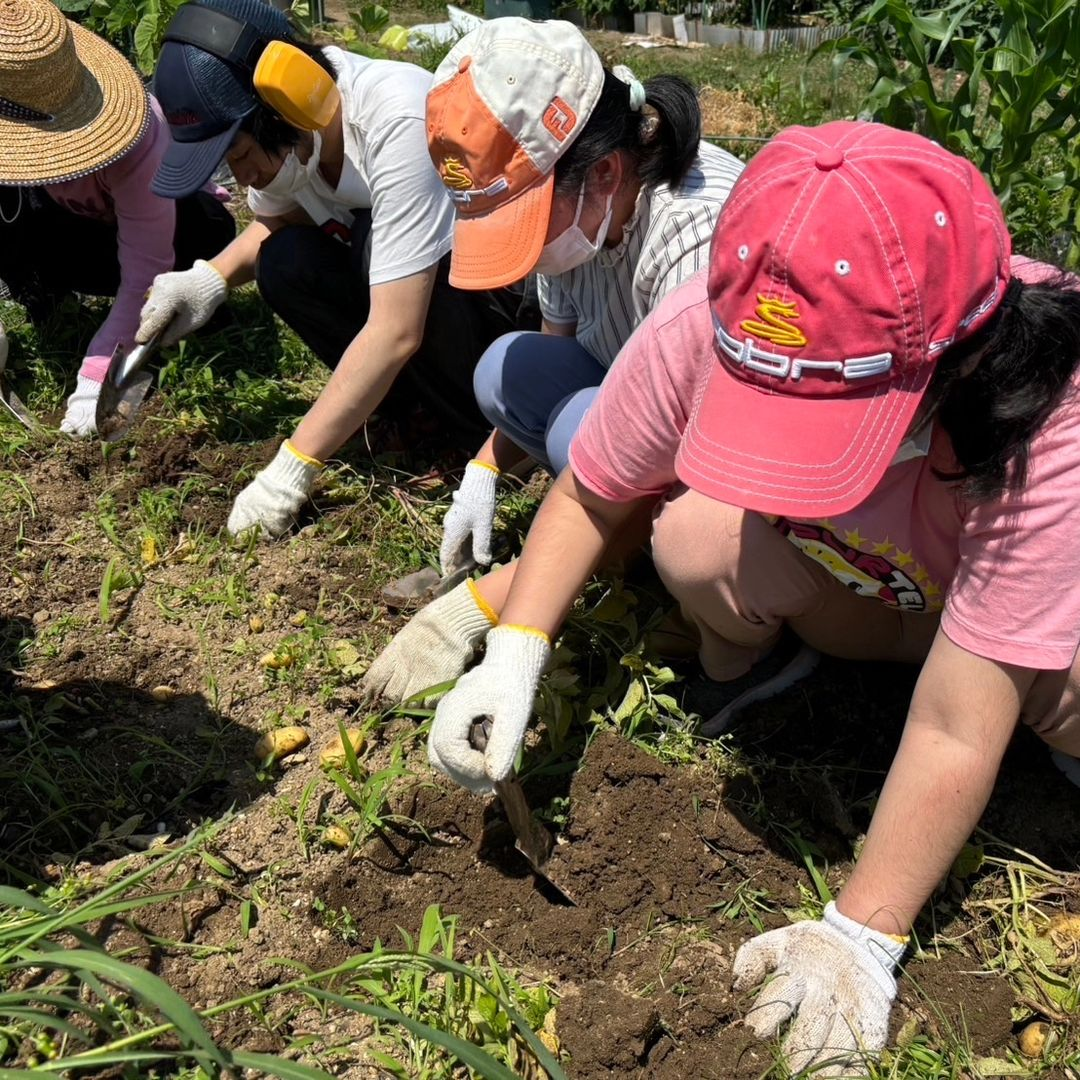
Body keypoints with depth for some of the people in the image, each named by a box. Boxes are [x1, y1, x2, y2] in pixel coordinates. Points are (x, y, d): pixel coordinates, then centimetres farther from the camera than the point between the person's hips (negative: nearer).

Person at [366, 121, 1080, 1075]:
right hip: (859, 592, 2)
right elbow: (589, 498, -15)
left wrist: (861, 935, -34)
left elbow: (955, 732, -35)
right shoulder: (704, 334, -32)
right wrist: (514, 654, -29)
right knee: (700, 539, -31)